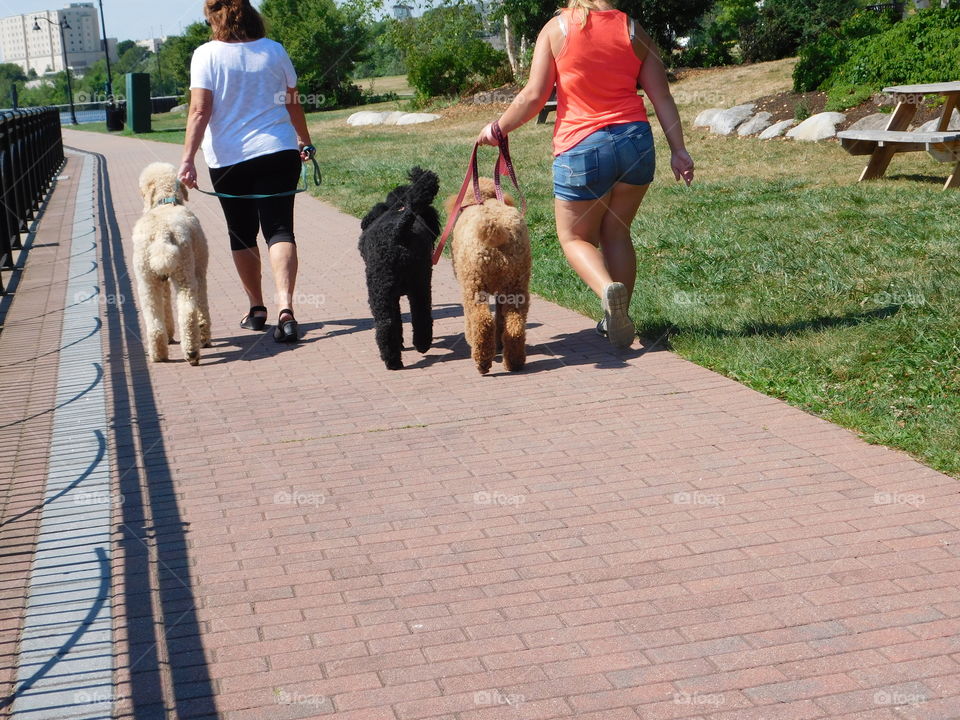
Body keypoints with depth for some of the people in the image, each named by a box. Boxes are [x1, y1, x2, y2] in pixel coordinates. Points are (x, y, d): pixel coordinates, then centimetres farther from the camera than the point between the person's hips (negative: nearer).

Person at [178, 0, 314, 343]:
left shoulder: (206, 55, -6)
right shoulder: (274, 50, 3)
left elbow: (200, 112, -13)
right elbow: (293, 104, 12)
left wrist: (188, 160, -14)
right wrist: (305, 141, 26)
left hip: (228, 159, -1)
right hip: (278, 151, 1)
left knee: (242, 235, 14)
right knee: (279, 230, -5)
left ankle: (257, 308, 25)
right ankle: (285, 308, -24)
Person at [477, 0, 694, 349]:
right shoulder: (633, 30, 6)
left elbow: (534, 95, -4)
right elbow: (662, 97, 3)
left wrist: (498, 128, 10)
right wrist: (678, 150, 5)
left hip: (582, 148, -3)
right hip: (636, 142, 3)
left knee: (574, 236, 12)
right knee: (616, 232, 17)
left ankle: (607, 288, -17)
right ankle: (619, 321, 15)